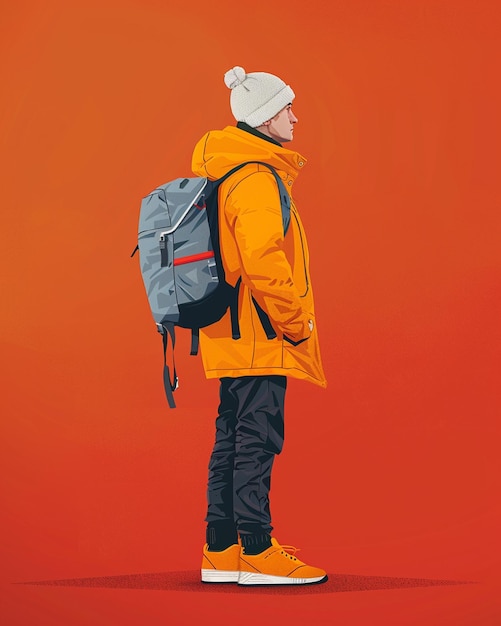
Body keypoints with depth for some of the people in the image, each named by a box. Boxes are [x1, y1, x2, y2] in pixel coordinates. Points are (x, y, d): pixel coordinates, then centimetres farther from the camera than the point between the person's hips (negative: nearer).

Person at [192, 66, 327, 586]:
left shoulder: (226, 175, 17)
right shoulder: (257, 179, -15)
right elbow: (264, 264, -24)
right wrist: (296, 322, -14)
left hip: (233, 338, 10)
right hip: (260, 337, -10)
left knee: (232, 440, 12)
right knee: (256, 440, -5)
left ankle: (221, 552, 18)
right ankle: (257, 554, 2)